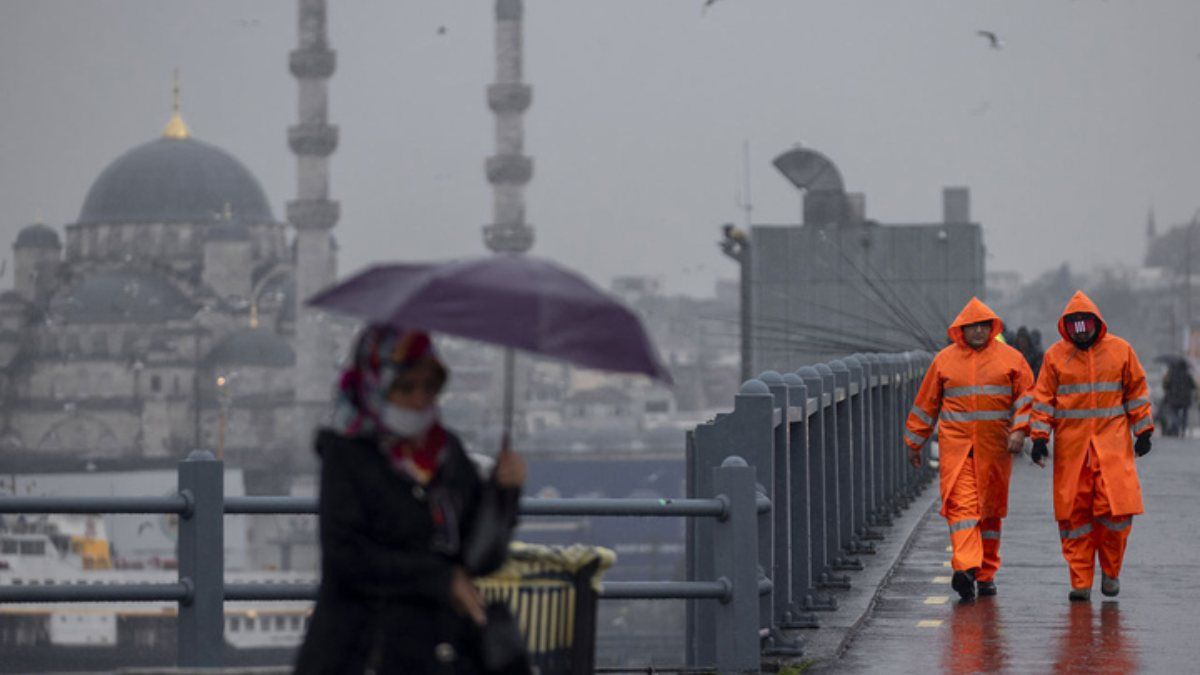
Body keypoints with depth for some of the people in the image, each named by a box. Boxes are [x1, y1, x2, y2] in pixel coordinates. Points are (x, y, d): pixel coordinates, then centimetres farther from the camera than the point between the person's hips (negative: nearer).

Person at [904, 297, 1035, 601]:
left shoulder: (1010, 358, 5)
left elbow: (1027, 396, 4)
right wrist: (914, 442, 17)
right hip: (955, 445, -1)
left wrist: (1019, 431, -10)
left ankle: (987, 573, 18)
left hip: (994, 448, 1)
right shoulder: (944, 360, 7)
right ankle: (965, 568, -27)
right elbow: (926, 403, 14)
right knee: (961, 504, -15)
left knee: (990, 509, 8)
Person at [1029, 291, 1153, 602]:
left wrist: (1143, 431, 9)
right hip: (1071, 445, 1)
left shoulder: (1120, 350, 5)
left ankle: (1110, 570, 12)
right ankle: (1080, 581, 6)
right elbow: (1044, 398, 7)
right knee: (1074, 512, -1)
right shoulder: (1055, 355, 5)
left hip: (1112, 442, 0)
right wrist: (1040, 437, -1)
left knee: (1117, 507, -10)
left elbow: (1137, 390, 12)